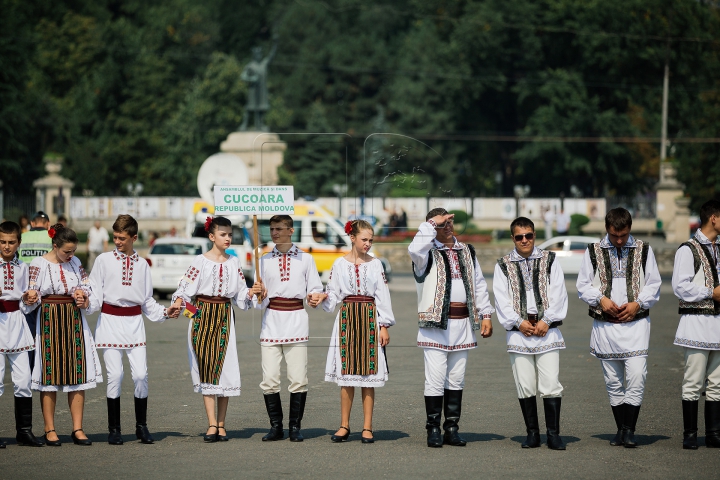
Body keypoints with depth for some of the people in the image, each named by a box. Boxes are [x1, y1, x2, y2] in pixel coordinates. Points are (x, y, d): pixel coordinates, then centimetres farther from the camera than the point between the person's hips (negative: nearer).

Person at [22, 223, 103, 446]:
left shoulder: (75, 263, 10)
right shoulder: (39, 264, -3)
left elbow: (88, 289, 15)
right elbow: (31, 296, -3)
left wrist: (83, 298, -6)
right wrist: (31, 298, -25)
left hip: (74, 322, 4)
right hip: (49, 322, -4)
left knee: (78, 374, 0)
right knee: (50, 375, -3)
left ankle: (77, 428, 3)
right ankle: (50, 430, 4)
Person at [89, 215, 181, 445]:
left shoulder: (142, 264, 10)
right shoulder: (104, 260, 2)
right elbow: (95, 295, 1)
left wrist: (165, 312, 3)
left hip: (134, 322, 2)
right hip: (110, 321, -2)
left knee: (141, 375, -4)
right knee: (115, 375, -6)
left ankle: (141, 426, 10)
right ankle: (114, 429, 4)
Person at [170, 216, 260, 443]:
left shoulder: (233, 262, 10)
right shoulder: (200, 261, 0)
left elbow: (241, 293, 12)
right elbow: (186, 288, -5)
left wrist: (252, 292, -8)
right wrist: (178, 303, -23)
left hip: (225, 317, 3)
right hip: (203, 315, -3)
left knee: (225, 367, -1)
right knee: (206, 366, -5)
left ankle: (221, 424, 5)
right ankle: (212, 424, -5)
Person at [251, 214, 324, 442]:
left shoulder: (305, 259, 8)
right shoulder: (264, 260, 12)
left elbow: (314, 289, 7)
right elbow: (259, 301, 11)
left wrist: (315, 297, -14)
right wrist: (260, 297, -11)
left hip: (296, 321, -2)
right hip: (271, 321, 2)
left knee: (298, 379, -6)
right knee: (269, 379, -5)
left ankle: (295, 427, 3)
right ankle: (275, 426, 6)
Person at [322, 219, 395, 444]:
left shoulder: (375, 264, 5)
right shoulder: (340, 264, 5)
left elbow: (383, 296, 4)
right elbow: (334, 294, 8)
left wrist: (384, 326, -1)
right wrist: (324, 299, -14)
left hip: (370, 319, 0)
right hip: (347, 318, 0)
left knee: (369, 375, -1)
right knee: (346, 375, 1)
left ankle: (367, 427, 4)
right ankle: (344, 426, 9)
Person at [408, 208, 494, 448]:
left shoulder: (466, 252, 16)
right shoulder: (429, 252, -1)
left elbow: (479, 284, 19)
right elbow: (415, 249, -27)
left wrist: (485, 314, 13)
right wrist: (431, 224, -18)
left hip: (462, 324, 5)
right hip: (436, 323, -5)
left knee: (456, 379, 9)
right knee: (435, 378, -7)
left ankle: (451, 428, 15)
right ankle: (433, 429, 0)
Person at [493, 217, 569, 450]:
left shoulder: (549, 260, 10)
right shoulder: (503, 265, 10)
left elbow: (558, 294, 3)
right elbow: (502, 299, 3)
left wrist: (546, 321, -8)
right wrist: (519, 322, -8)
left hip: (547, 331, -1)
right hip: (519, 333, 1)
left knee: (551, 385, -6)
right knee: (525, 387, 2)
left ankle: (553, 434, -1)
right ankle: (532, 433, 10)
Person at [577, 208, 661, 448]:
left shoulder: (643, 250, 6)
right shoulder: (593, 251, 7)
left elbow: (654, 285, 6)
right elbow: (583, 286, 6)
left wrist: (637, 304, -10)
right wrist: (601, 299, -12)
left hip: (635, 322, -1)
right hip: (605, 324, 1)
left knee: (636, 378, -13)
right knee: (613, 381, 7)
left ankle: (629, 430, -8)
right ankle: (620, 430, 16)